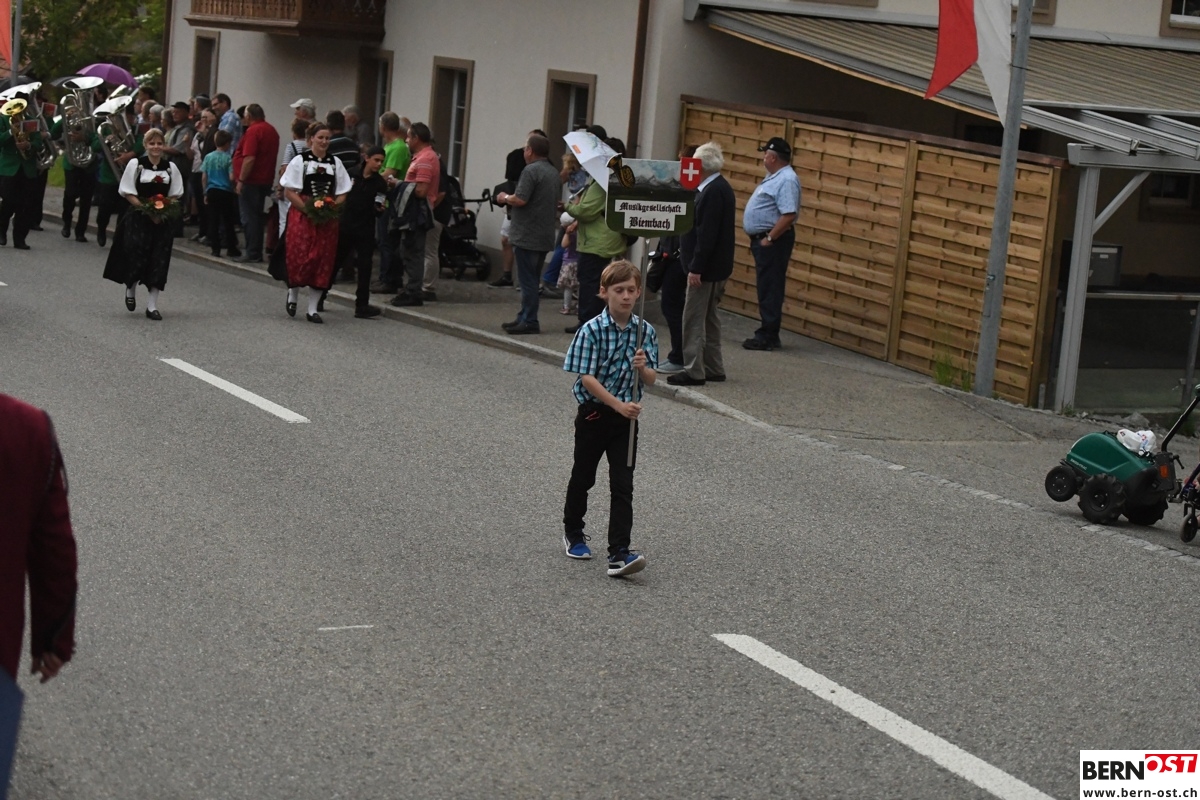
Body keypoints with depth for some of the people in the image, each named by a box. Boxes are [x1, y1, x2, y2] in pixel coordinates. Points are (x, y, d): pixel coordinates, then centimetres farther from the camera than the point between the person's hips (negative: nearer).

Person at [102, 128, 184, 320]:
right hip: (138, 219, -3)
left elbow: (175, 196, 9)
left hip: (162, 220, 3)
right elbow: (128, 193, -4)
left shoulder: (171, 168, 5)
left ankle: (152, 305, 7)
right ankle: (130, 289, 26)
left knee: (159, 260, -1)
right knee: (137, 258, -7)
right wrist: (148, 210, -14)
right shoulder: (135, 165, -4)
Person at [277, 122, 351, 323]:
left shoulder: (335, 163, 10)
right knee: (299, 258, -8)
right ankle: (293, 293, 22)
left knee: (323, 262, 2)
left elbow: (342, 194, 11)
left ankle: (312, 308, 9)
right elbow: (290, 192, -6)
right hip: (301, 216, -3)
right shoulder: (300, 161, -1)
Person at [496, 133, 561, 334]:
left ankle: (529, 321, -4)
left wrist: (505, 198, -3)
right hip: (546, 235, 9)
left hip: (527, 234, -9)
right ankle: (525, 317, 20)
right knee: (533, 279, 14)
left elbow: (520, 199, -22)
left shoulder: (531, 170, -14)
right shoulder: (555, 173, 14)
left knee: (528, 280, -5)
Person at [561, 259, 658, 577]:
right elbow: (587, 377, -18)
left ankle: (619, 554, -10)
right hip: (594, 413, -2)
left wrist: (642, 367, -23)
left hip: (626, 418, 2)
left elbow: (650, 380, 0)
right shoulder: (591, 331, -14)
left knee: (623, 486, -6)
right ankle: (573, 533, 40)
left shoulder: (645, 331, -3)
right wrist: (618, 405, -25)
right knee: (583, 476, 16)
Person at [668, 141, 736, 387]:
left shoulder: (713, 191, -20)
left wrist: (696, 268, -24)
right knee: (709, 318, 17)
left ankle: (693, 371, -2)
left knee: (694, 319, -5)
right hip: (716, 267, 11)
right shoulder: (719, 187, 12)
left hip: (707, 267, -11)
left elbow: (706, 233, -24)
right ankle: (713, 368, 23)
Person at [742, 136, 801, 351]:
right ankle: (767, 334, 19)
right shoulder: (775, 177, 15)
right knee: (766, 288, 14)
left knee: (770, 290, -7)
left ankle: (768, 336, -4)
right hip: (762, 239, 11)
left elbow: (789, 215, -27)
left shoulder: (786, 180, -19)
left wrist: (769, 238, -23)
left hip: (773, 241, -11)